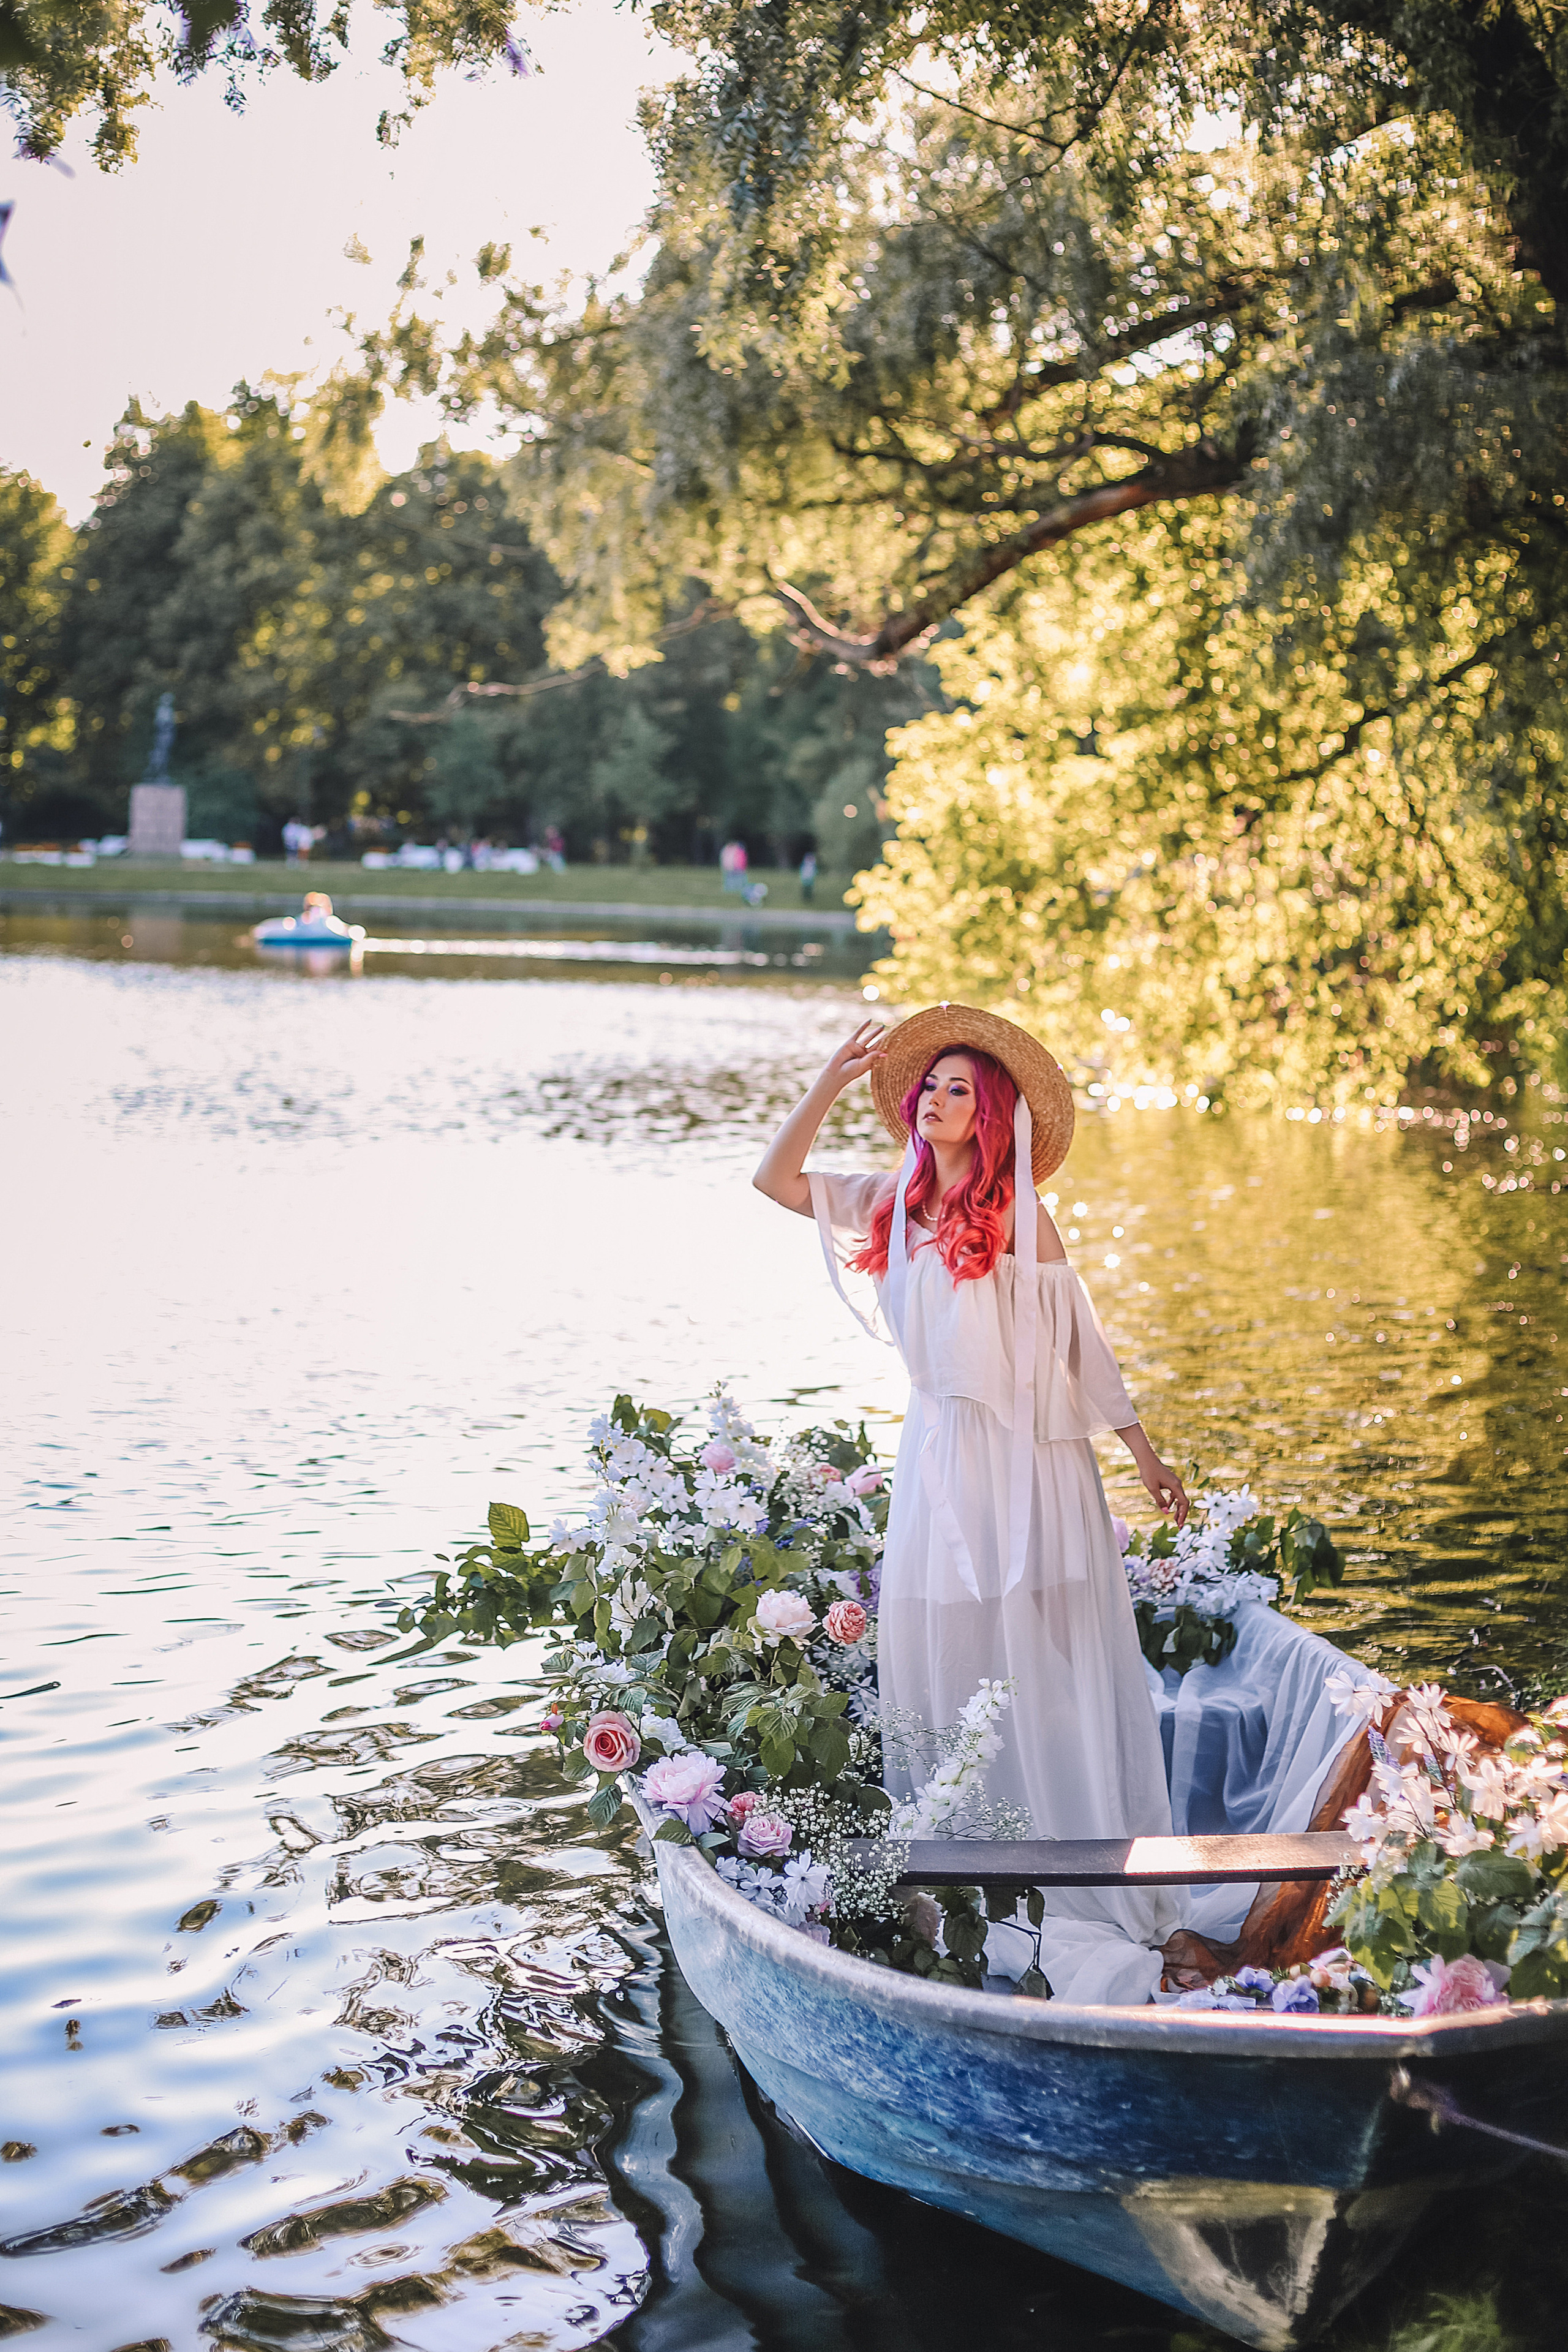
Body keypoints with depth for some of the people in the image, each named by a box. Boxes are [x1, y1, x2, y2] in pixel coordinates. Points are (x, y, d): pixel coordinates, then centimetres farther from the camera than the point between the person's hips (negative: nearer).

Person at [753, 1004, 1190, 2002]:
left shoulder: (1017, 1215, -5)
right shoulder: (894, 1203, 8)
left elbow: (1080, 1341, -2)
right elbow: (776, 1178, 8)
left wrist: (1145, 1451, 0)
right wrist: (832, 1081, 0)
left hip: (1027, 1459, -5)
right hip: (938, 1456, 5)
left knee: (1047, 1673, -3)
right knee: (939, 1660, 6)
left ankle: (1095, 1882, 5)